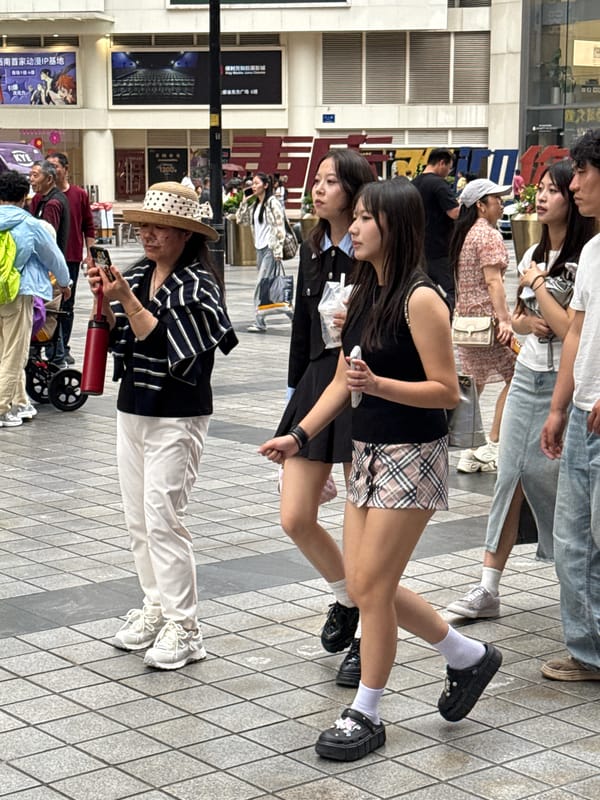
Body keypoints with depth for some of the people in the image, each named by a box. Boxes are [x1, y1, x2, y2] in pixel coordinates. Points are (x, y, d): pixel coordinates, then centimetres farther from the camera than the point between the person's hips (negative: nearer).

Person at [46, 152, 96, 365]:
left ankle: (64, 348, 14)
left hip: (71, 257, 1)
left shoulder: (79, 195, 4)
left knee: (67, 306, 7)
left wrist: (90, 255, 2)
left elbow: (88, 227, 7)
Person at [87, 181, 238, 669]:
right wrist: (104, 300, -9)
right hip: (132, 410, 7)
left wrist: (128, 301, -24)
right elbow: (114, 338, 7)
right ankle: (156, 607, 24)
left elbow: (166, 346, -21)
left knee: (162, 518, -8)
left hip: (177, 417, -7)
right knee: (138, 519, 12)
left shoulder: (198, 285, -13)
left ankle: (183, 627, -1)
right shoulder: (136, 276, 6)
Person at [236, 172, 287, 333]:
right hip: (259, 248, 8)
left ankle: (259, 321, -14)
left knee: (262, 284, -13)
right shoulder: (254, 204, 15)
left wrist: (278, 250, -17)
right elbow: (240, 220, 18)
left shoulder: (272, 202, -8)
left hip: (270, 248, -8)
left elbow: (280, 226, -12)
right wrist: (244, 202, 9)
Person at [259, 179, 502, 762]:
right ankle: (468, 657, 29)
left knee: (372, 586, -4)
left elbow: (446, 391, -16)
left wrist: (378, 383, -28)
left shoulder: (420, 299, -16)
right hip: (368, 451, 9)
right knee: (365, 586, 11)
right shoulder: (363, 295, 9)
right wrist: (298, 436, 5)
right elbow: (342, 382, 13)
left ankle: (366, 714, 12)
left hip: (412, 455, -9)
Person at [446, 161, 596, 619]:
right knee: (510, 476, 5)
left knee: (542, 474, -3)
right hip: (527, 375, 7)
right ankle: (488, 590, 8)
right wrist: (526, 322, -3)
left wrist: (537, 285, -12)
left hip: (561, 383, -7)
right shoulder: (534, 255, 11)